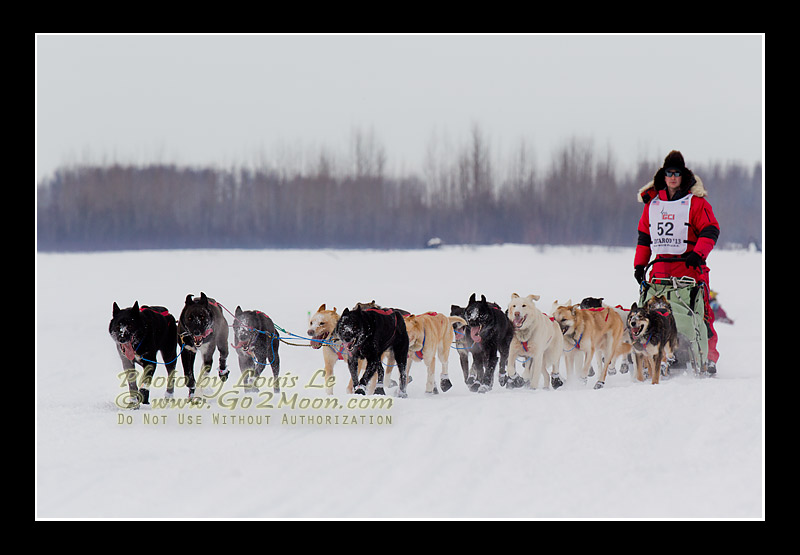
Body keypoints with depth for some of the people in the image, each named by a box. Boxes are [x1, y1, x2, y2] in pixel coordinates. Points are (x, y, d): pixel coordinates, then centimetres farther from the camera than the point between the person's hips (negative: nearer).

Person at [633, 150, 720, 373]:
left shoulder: (696, 202, 2)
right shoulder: (652, 203, 16)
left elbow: (710, 230, -5)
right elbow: (644, 235, 21)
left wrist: (698, 254, -19)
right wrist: (639, 263, 13)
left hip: (690, 265, -4)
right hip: (661, 267, 4)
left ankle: (709, 357, -5)